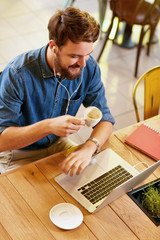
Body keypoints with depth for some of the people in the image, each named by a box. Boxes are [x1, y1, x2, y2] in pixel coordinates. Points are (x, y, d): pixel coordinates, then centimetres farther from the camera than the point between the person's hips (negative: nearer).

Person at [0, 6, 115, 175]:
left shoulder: (89, 68, -13)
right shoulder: (17, 74, -28)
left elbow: (104, 119, -8)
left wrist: (88, 148, -30)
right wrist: (48, 126, -42)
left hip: (58, 143, 4)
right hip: (20, 154, -4)